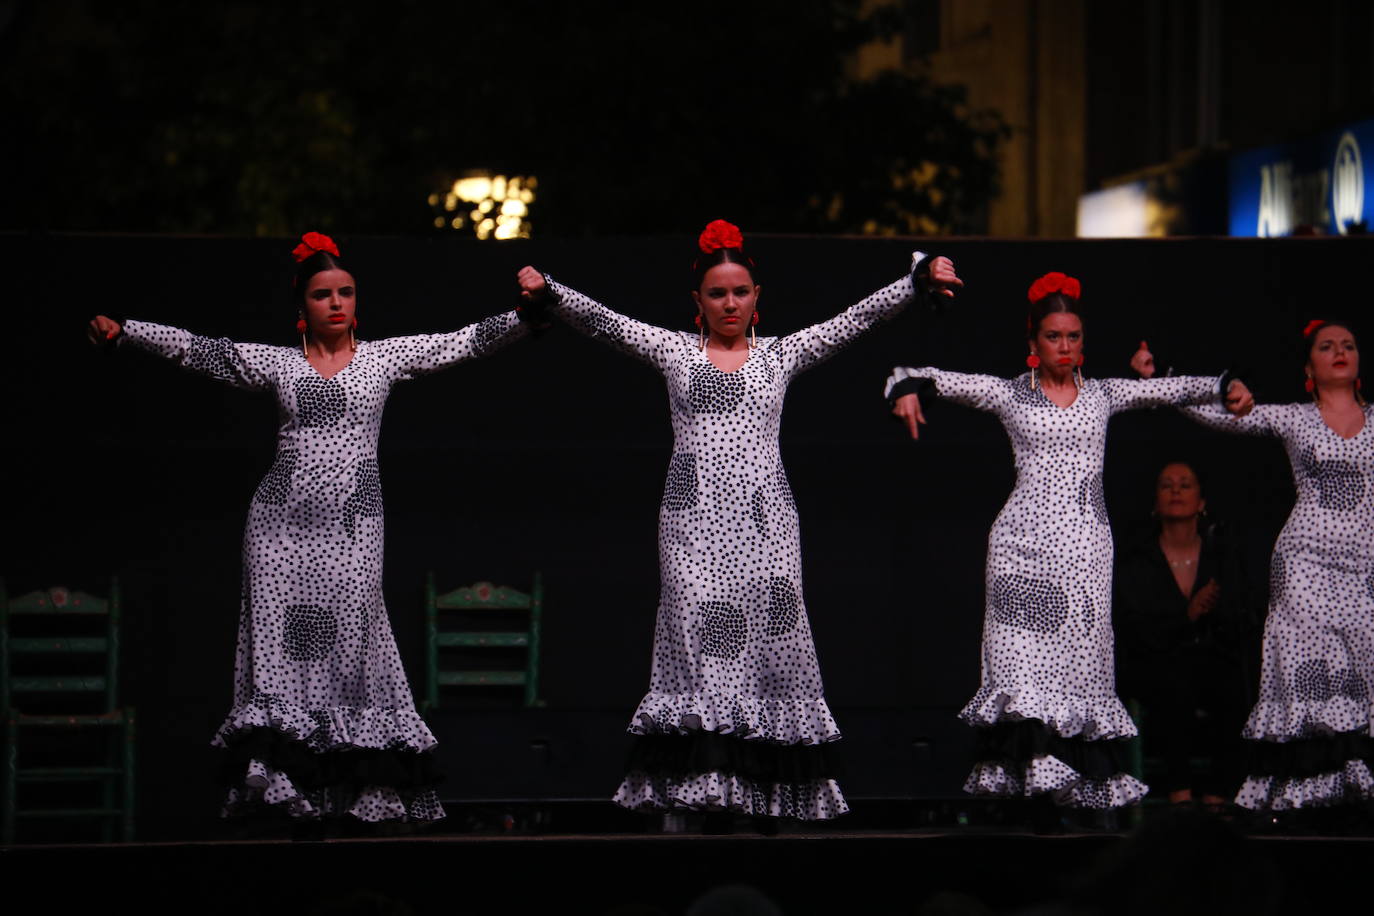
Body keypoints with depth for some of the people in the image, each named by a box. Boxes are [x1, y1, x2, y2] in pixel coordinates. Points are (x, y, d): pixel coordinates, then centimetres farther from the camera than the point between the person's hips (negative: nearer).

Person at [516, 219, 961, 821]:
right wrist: (547, 293, -13)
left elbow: (856, 319, 9)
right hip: (695, 515, -1)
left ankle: (766, 785, -6)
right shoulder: (674, 350, 13)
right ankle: (699, 777, -16)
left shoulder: (779, 354, 15)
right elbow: (603, 323, 3)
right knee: (699, 630, -12)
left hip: (762, 516, 1)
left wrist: (921, 278, -1)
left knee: (769, 631, -6)